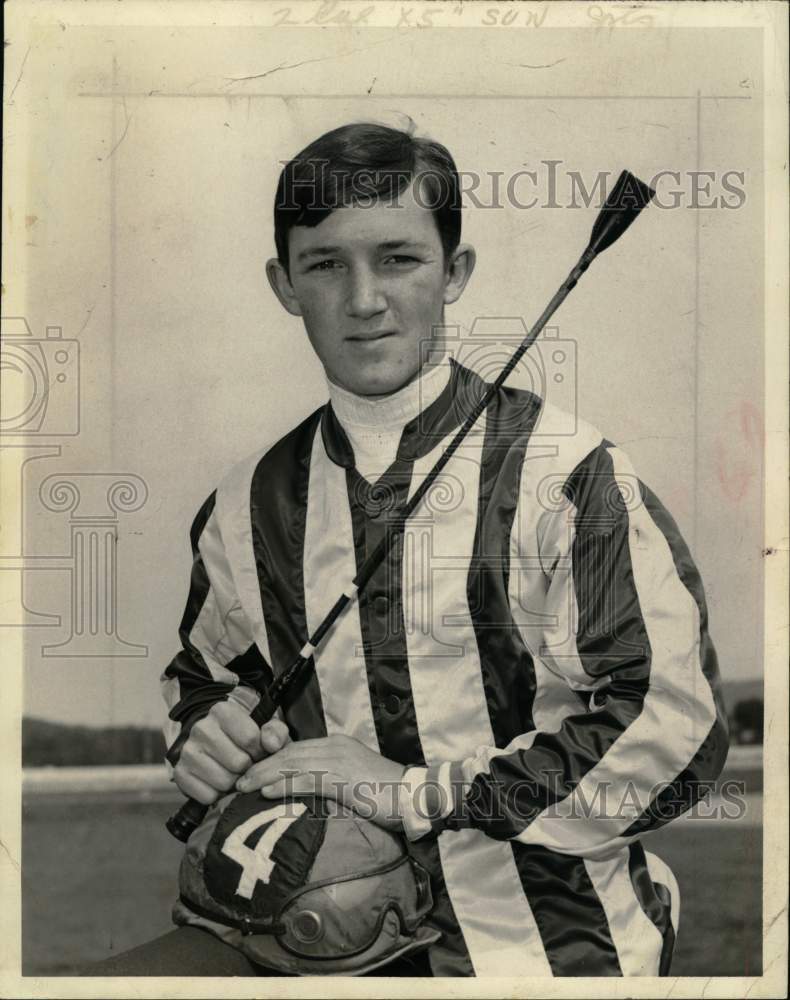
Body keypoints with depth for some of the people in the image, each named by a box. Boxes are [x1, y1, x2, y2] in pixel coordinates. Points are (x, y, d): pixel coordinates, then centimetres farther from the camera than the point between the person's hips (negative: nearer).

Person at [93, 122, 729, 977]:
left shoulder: (562, 474, -9)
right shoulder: (248, 506, 6)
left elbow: (672, 728, -13)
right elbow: (204, 672, 24)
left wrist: (415, 791, -14)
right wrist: (207, 732, 0)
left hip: (551, 948, -3)